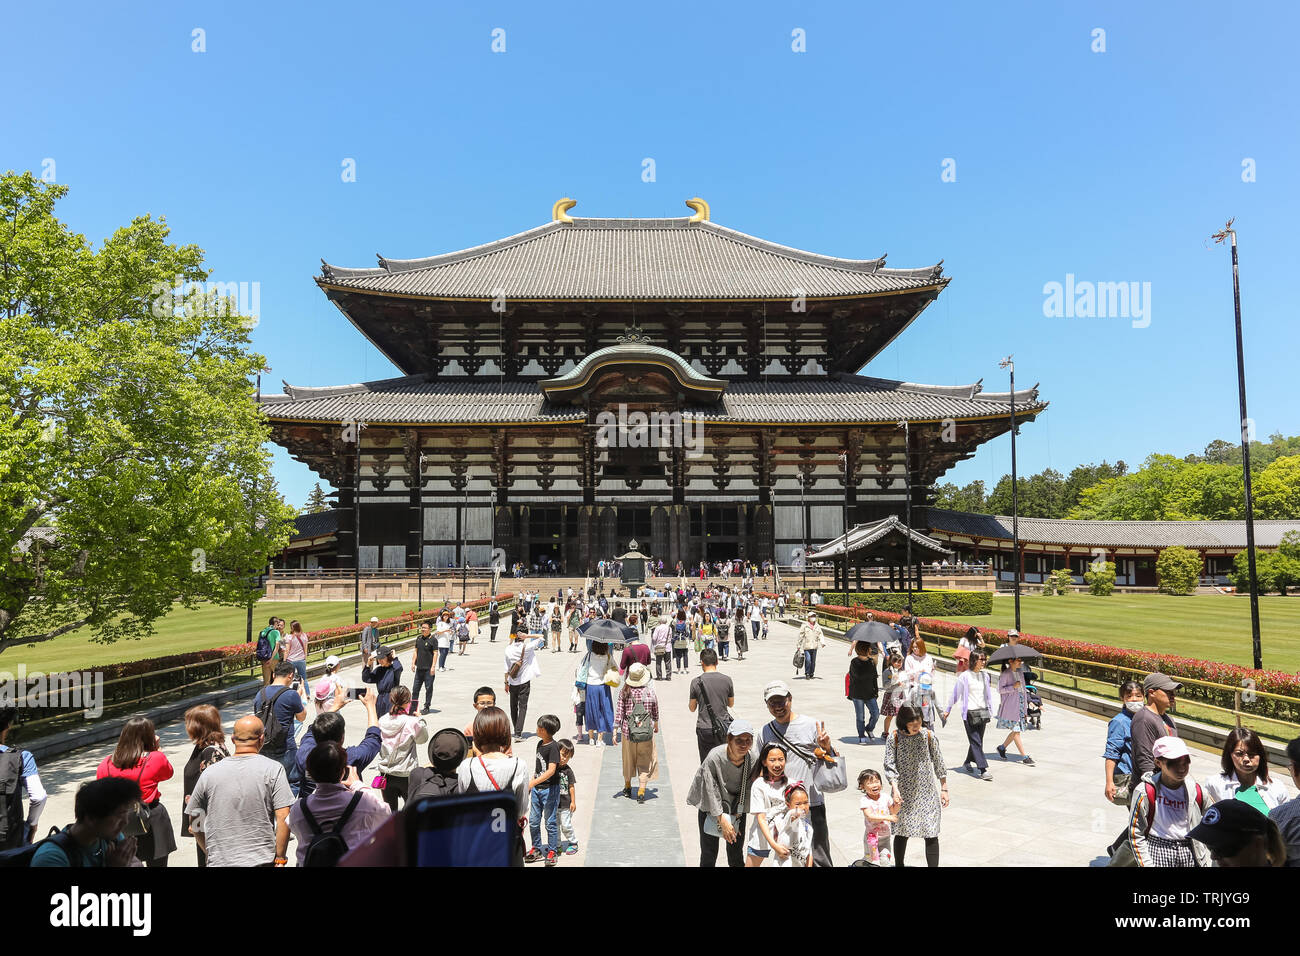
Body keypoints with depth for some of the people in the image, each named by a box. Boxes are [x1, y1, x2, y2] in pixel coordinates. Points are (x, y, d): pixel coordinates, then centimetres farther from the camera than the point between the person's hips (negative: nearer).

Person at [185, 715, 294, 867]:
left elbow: (195, 824, 11)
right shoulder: (273, 769, -6)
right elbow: (283, 819, -12)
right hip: (262, 860, -2)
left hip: (219, 862, 3)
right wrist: (280, 860, -6)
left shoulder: (209, 773, 3)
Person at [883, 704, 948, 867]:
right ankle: (899, 864, 28)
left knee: (931, 833, -3)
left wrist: (944, 788, 6)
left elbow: (938, 763, 4)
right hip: (904, 793, -1)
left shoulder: (928, 735, -4)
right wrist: (895, 789, -22)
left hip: (927, 792, 1)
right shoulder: (894, 739, -8)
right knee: (902, 833, 9)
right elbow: (889, 765, -10)